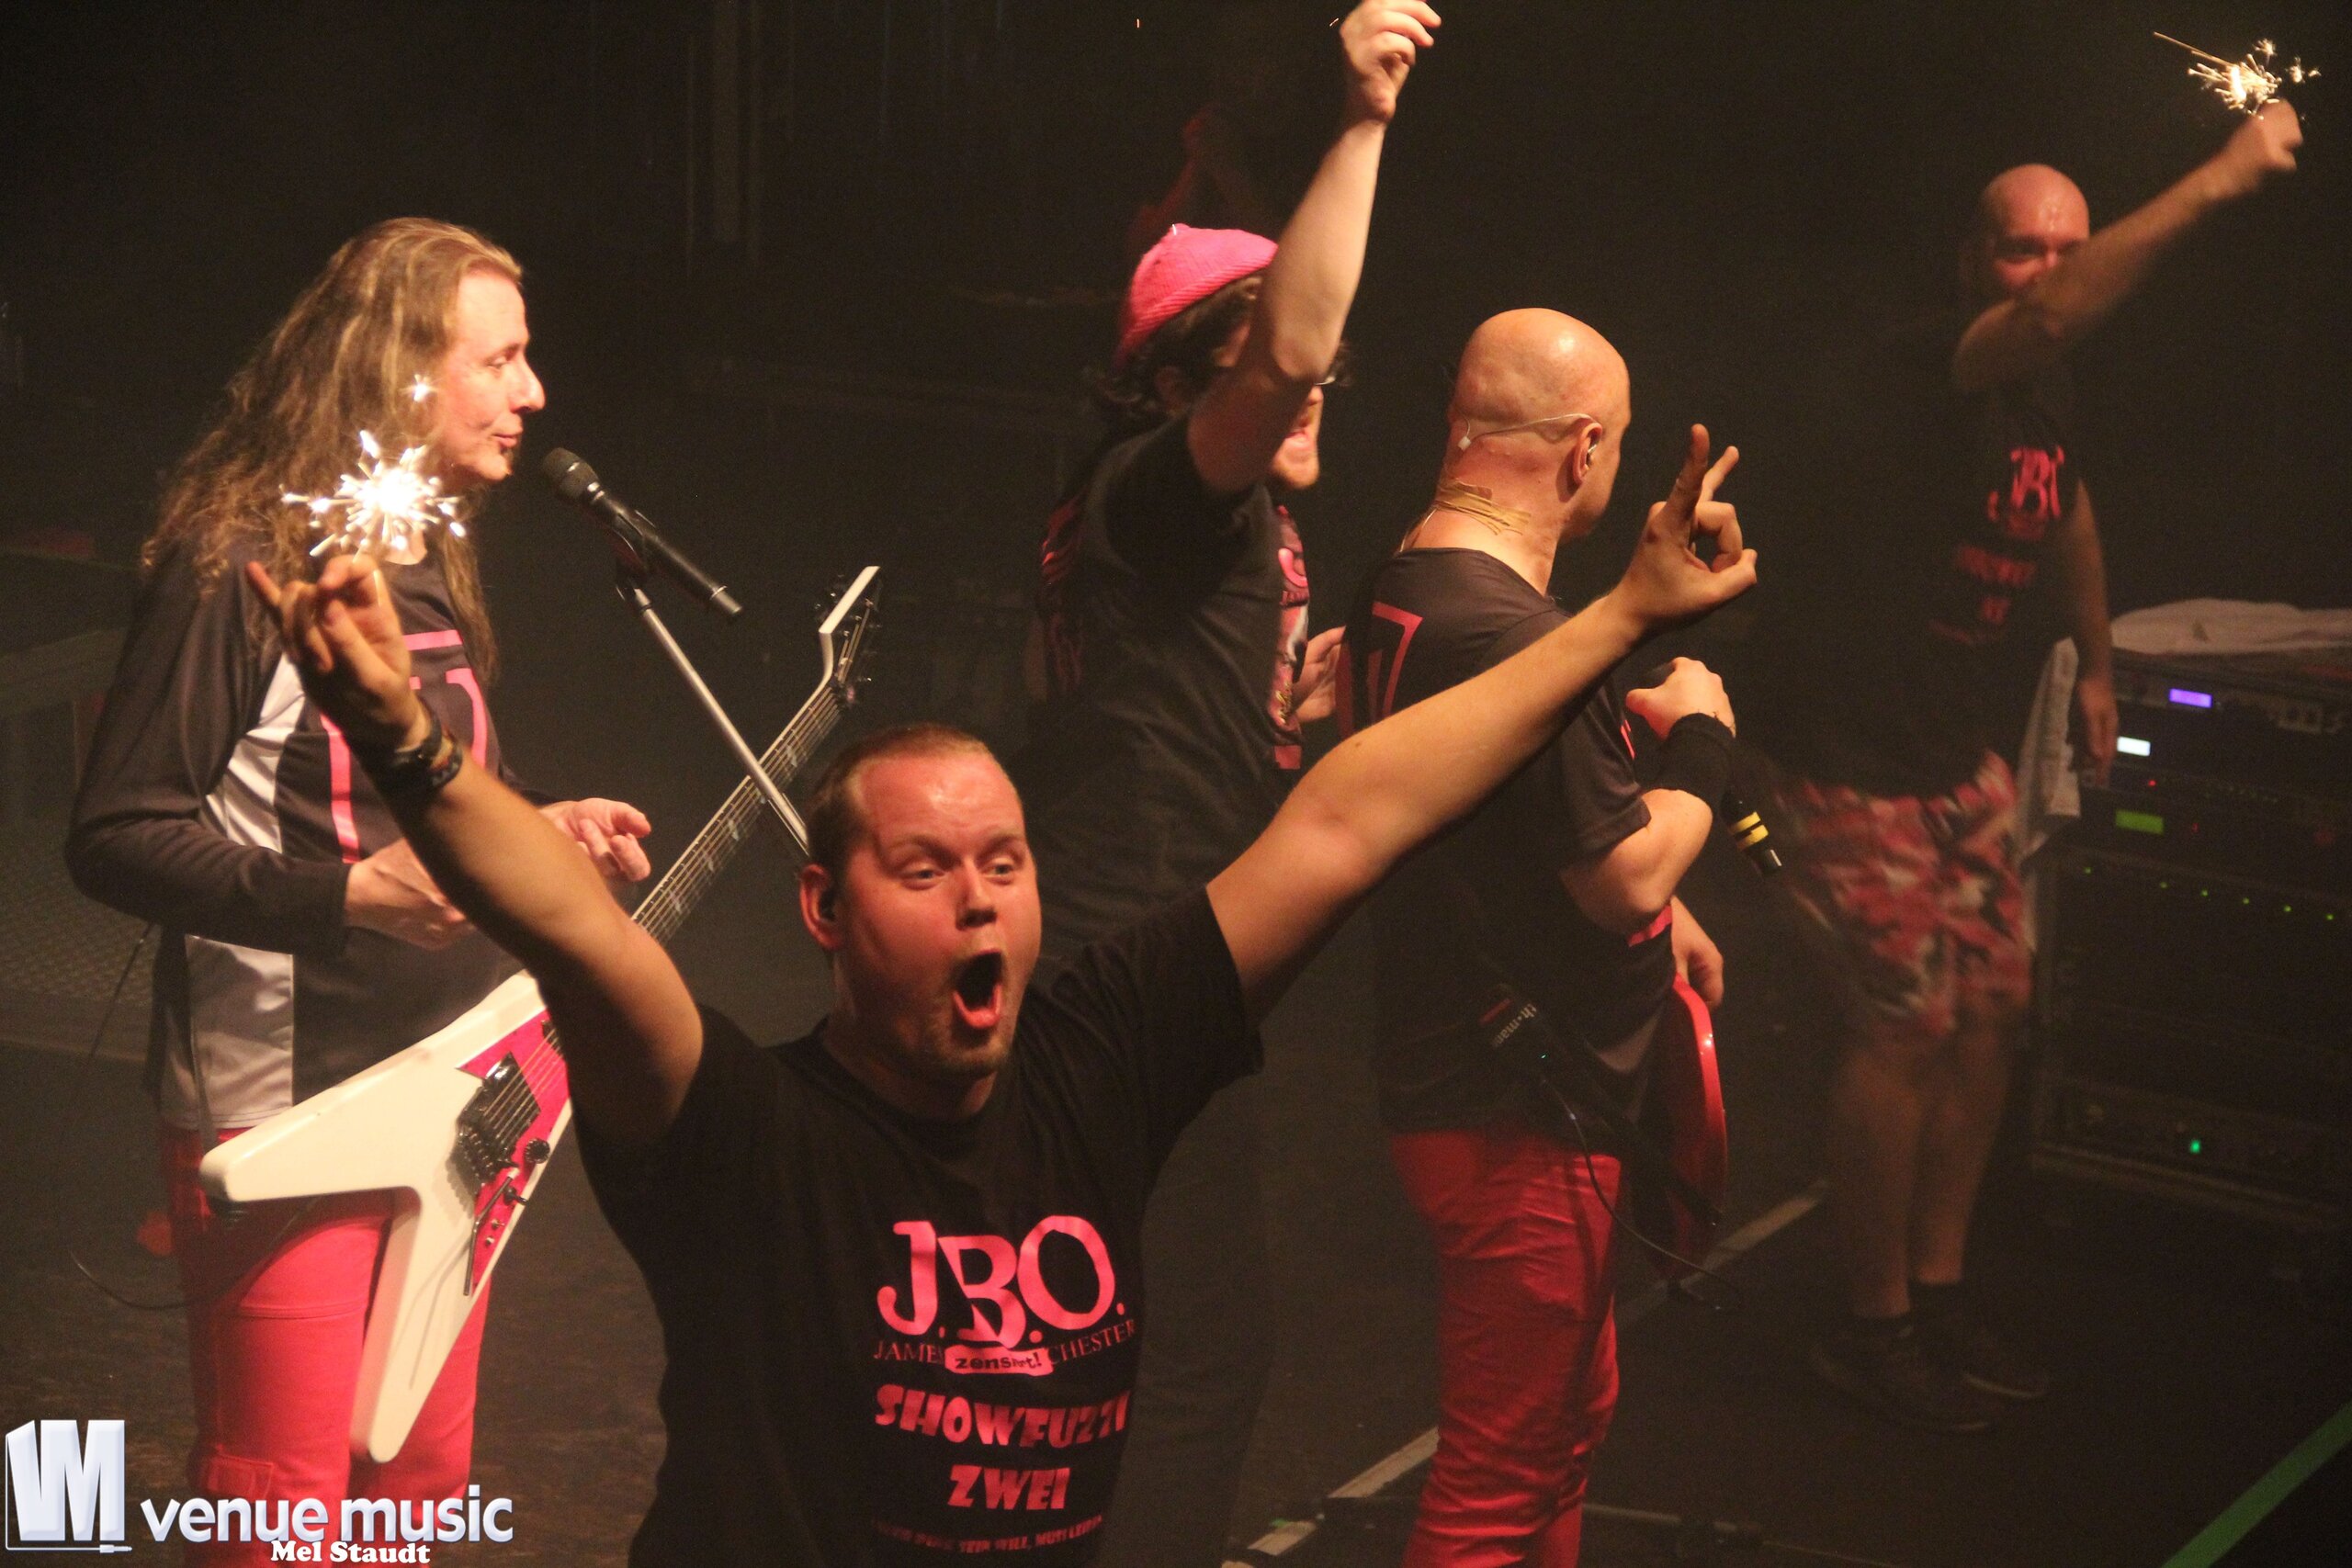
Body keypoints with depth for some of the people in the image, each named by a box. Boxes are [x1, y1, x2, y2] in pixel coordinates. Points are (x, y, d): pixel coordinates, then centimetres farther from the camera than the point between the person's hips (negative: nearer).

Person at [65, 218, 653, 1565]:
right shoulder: (240, 567, -15)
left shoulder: (434, 561, 11)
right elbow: (116, 838, -18)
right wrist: (343, 894, -26)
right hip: (285, 1110, -8)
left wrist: (533, 832, 6)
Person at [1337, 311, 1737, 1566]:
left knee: (1571, 1414, 26)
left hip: (1444, 1076, 10)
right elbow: (1628, 878, -21)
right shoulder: (1518, 642, -26)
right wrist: (1701, 739, -5)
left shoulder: (1394, 599, 6)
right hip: (1523, 1122, -10)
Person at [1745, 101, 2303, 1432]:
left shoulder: (2051, 397, 4)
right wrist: (2216, 184, -49)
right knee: (1908, 1023, -8)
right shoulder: (1925, 372, -22)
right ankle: (1876, 1326, 6)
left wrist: (2098, 662, 32)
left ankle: (1939, 1288, 23)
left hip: (1960, 749, 8)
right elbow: (2049, 319, -45)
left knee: (1992, 1010, 8)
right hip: (1850, 755, -8)